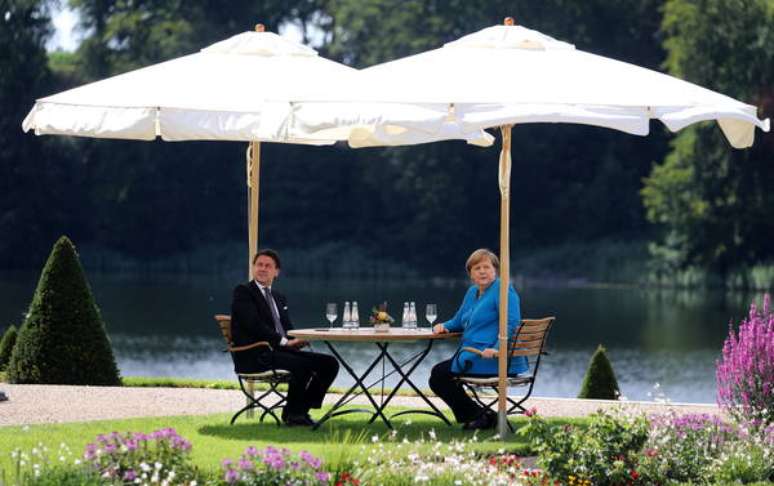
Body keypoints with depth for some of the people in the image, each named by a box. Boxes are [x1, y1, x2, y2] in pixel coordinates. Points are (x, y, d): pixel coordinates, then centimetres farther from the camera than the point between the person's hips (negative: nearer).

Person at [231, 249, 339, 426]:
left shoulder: (279, 298, 24)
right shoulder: (243, 292, -1)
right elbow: (254, 324, -15)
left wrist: (295, 340, -6)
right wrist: (284, 341, -20)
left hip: (280, 351, 8)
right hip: (255, 356, -8)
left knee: (330, 363, -5)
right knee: (303, 364, -31)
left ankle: (302, 410, 0)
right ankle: (291, 414, -13)